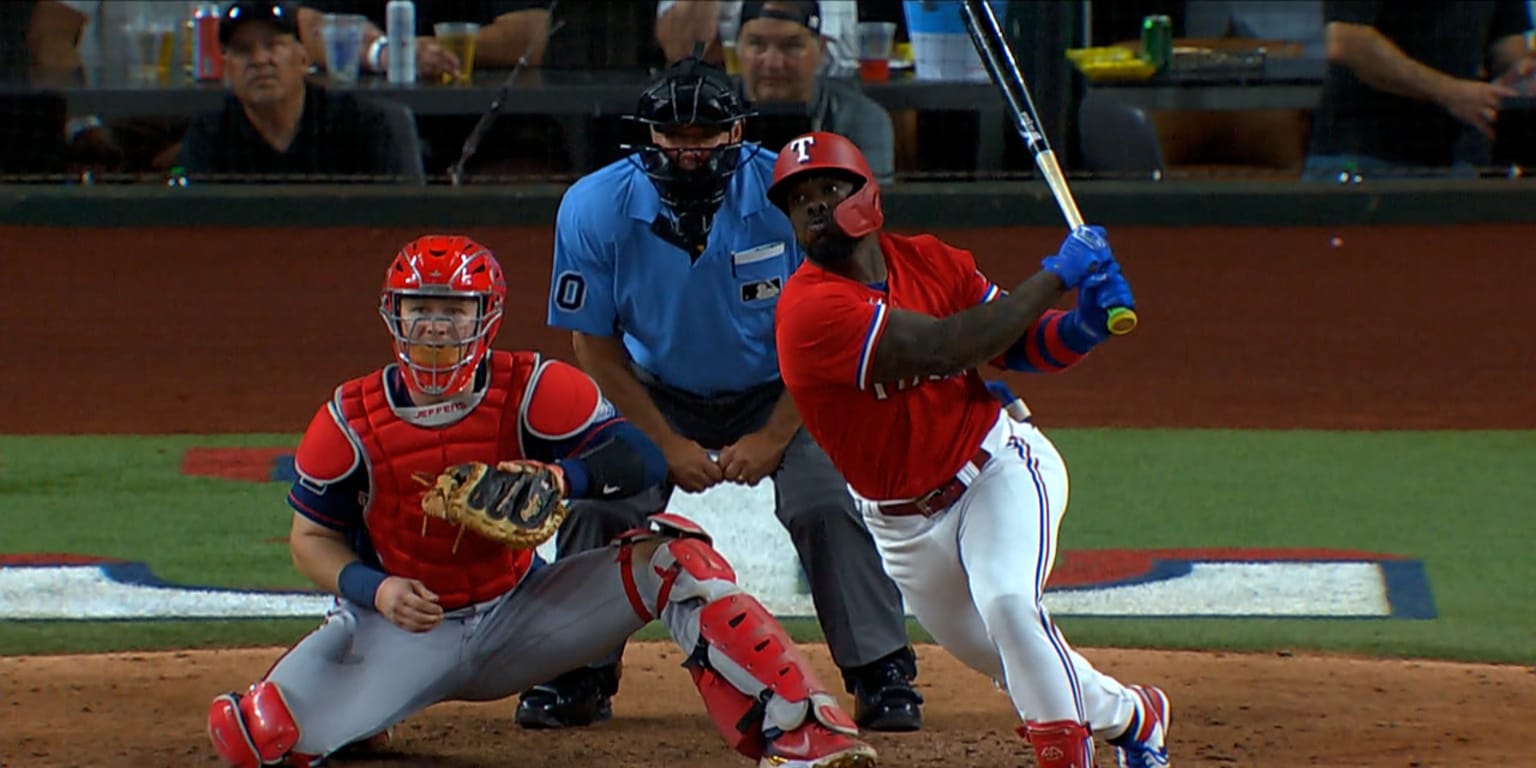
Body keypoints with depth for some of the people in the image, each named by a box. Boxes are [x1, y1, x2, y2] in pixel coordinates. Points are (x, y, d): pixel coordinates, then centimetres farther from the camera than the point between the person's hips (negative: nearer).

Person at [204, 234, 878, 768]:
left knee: (669, 551, -22)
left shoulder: (533, 391, -13)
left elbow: (644, 457, -20)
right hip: (404, 625, 0)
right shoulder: (351, 419, -10)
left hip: (518, 614, 0)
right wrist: (372, 588, -21)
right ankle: (363, 707, 16)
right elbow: (311, 537, -1)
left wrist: (559, 479, -39)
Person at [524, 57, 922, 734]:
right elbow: (595, 342, -10)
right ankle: (579, 678, 3)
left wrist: (774, 438, -19)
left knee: (824, 506, -20)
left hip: (778, 393, -1)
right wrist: (667, 445, -14)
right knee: (594, 504, -14)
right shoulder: (595, 208, -21)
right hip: (656, 398, 2)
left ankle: (884, 677, -7)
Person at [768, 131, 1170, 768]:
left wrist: (1082, 326, -20)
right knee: (1011, 660, 15)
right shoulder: (811, 308, -24)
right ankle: (1129, 715, 42)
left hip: (999, 464, 1)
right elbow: (947, 346, -31)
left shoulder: (928, 260, -5)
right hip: (904, 521, -1)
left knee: (1007, 604, -28)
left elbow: (1021, 346, 2)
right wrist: (1056, 275, -25)